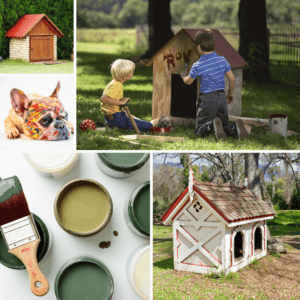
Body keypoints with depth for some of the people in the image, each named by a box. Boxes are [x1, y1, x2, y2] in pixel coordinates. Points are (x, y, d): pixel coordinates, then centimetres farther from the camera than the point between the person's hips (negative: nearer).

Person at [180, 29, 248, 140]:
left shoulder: (197, 66, -9)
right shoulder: (222, 60, 2)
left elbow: (188, 81, 8)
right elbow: (232, 79, 7)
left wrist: (184, 75, 32)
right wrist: (230, 93, 24)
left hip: (207, 98, -4)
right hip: (222, 97, 4)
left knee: (199, 129, 4)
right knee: (224, 126, 17)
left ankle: (212, 125, -30)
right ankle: (236, 128, -18)